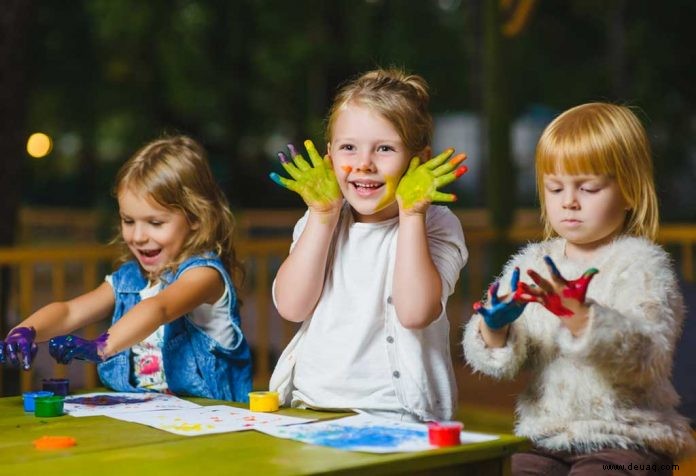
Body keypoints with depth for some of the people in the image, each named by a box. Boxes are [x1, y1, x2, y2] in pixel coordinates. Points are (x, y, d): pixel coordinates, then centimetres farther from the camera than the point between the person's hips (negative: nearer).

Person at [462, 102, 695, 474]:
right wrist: (494, 328, -21)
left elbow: (647, 357, -19)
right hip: (544, 437, 4)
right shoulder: (530, 265, 8)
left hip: (627, 440, -4)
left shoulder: (642, 265, -5)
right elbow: (500, 361, 3)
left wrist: (579, 315, -34)